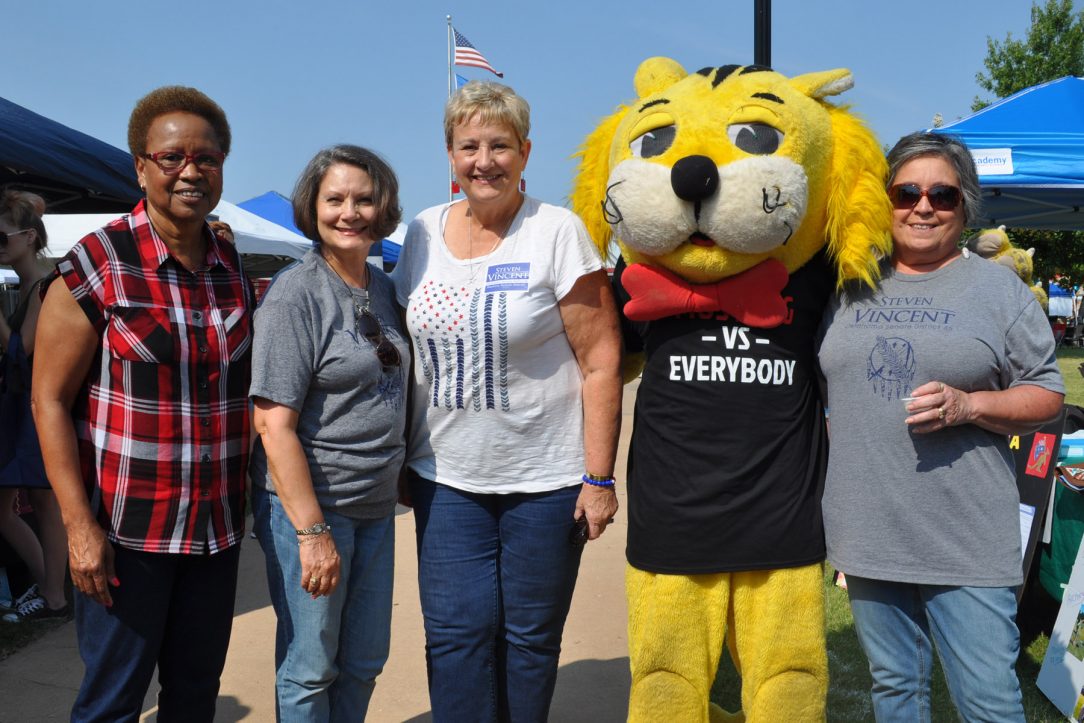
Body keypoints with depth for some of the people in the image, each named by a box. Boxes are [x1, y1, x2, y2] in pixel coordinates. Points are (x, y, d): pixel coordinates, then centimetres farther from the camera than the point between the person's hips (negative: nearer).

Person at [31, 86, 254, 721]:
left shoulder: (236, 267, 6)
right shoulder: (95, 266, -9)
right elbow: (50, 399, -9)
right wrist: (80, 525, -14)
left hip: (218, 525, 5)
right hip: (127, 527, -4)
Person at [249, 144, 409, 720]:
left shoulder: (383, 287, 7)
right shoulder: (294, 294, -14)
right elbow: (274, 424, -18)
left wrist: (403, 478, 12)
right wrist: (312, 532, -20)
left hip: (376, 505, 7)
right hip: (307, 503, -6)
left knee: (364, 661, 18)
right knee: (311, 667, 8)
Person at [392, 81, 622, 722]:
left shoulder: (557, 231, -8)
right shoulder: (424, 232, 6)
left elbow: (601, 362, -10)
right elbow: (407, 349, 14)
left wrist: (599, 479, -12)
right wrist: (399, 459, 12)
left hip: (545, 480, -3)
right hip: (445, 477, 4)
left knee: (530, 637, 8)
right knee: (456, 629, 2)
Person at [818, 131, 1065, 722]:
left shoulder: (998, 287, 1)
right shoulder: (849, 287, 8)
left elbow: (1047, 396, 2)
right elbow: (821, 385, 20)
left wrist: (967, 405, -15)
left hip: (967, 541, -3)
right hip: (869, 535, 3)